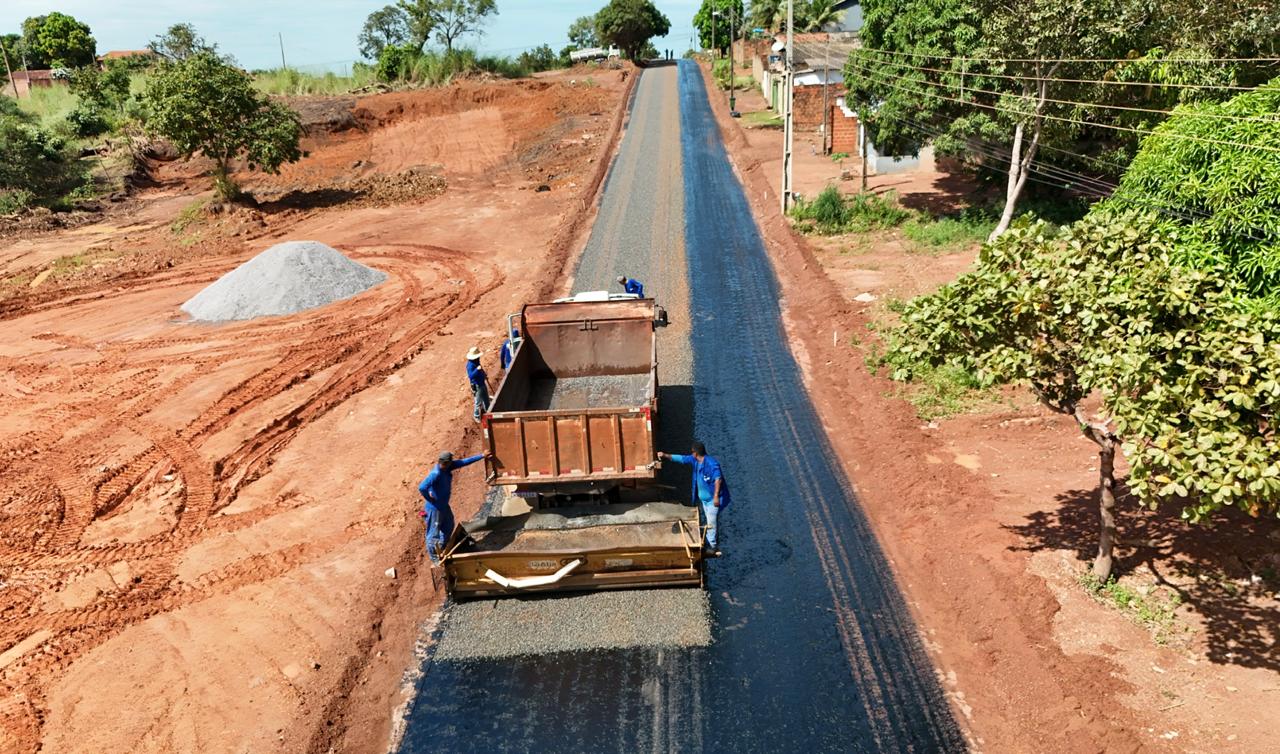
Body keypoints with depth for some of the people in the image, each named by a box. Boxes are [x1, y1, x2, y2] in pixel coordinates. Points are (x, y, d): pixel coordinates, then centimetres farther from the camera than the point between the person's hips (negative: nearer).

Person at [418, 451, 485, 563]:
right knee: (434, 533, 8)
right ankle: (434, 557, 25)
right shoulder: (436, 474, -33)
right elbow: (422, 488, -42)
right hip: (435, 507, -10)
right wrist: (429, 499, -24)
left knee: (448, 526, 27)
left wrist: (481, 456, 2)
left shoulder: (446, 467, -6)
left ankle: (442, 548, 49)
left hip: (444, 504, 10)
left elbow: (464, 462, 1)